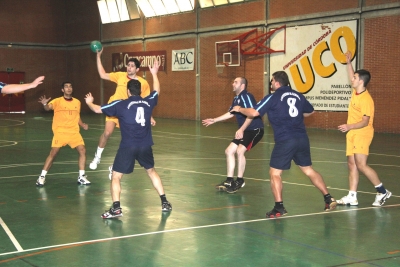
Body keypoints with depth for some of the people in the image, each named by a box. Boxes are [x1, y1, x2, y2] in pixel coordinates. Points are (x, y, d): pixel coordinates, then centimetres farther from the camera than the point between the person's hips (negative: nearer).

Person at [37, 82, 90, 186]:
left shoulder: (77, 102, 11)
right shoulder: (57, 101, -3)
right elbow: (48, 108, -23)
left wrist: (83, 125, 4)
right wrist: (44, 104, -45)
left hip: (74, 132, 4)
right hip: (60, 132, -4)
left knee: (82, 151, -7)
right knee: (53, 153, -9)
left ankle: (81, 177, 4)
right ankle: (42, 177, 3)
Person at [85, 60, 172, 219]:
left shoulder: (121, 105, -4)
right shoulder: (148, 102, 5)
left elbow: (98, 110, 2)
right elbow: (157, 91, 28)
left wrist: (89, 102, 24)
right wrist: (154, 74, 42)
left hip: (128, 146, -4)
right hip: (145, 146, 4)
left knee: (116, 177, 3)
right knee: (151, 171, 24)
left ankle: (116, 208, -10)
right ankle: (164, 202, 24)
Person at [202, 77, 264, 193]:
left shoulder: (246, 96, -16)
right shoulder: (236, 98, 13)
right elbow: (230, 113, 28)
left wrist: (242, 129, -36)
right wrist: (214, 120, 30)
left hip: (255, 130, -10)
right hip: (244, 130, 10)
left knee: (240, 151, -24)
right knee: (229, 151, 8)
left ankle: (240, 181, -8)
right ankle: (229, 181, 15)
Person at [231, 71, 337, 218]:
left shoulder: (273, 97, -4)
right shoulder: (298, 95, 12)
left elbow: (254, 112, -8)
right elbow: (310, 111, 27)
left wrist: (240, 109, 10)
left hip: (285, 141, -6)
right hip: (302, 138, 6)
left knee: (275, 173, 3)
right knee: (308, 170, 18)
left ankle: (279, 207, -2)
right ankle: (328, 199, 17)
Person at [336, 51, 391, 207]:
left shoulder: (366, 99, -19)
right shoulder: (356, 92, 6)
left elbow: (365, 122, -21)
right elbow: (352, 77, 26)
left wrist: (349, 126, -32)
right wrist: (348, 62, 22)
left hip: (362, 134, -9)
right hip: (352, 134, 9)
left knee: (361, 165, -12)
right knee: (352, 164, 6)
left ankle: (382, 192, 1)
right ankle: (352, 197, 8)